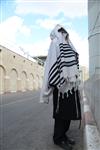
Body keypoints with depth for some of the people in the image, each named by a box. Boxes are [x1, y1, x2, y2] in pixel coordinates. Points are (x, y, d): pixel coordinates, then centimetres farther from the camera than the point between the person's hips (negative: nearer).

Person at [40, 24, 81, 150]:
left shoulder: (68, 46, 22)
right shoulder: (56, 43, -1)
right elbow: (54, 63, -13)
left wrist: (76, 81, 18)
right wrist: (59, 82, -22)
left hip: (71, 84, 8)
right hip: (62, 83, -8)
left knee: (69, 111, 12)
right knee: (61, 112, 0)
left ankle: (63, 135, 26)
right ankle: (58, 138, 15)